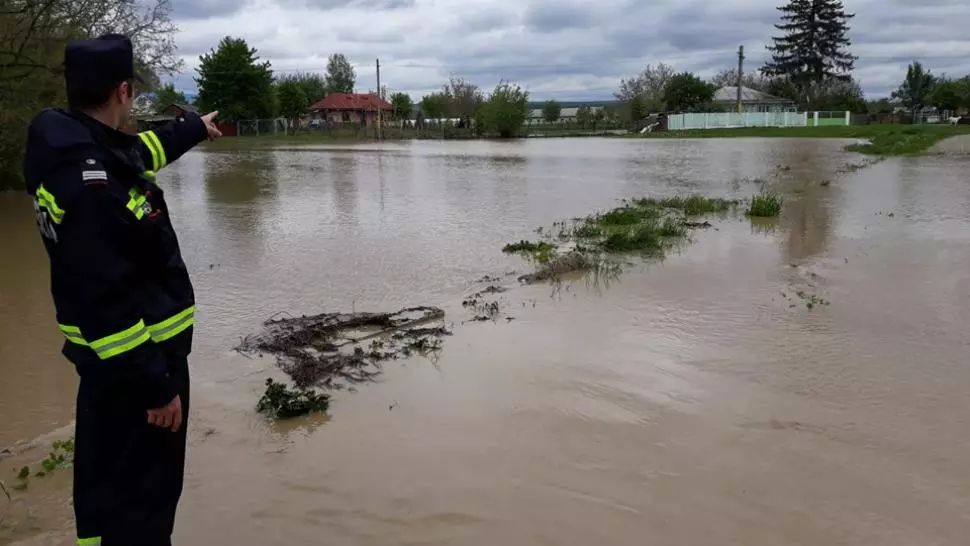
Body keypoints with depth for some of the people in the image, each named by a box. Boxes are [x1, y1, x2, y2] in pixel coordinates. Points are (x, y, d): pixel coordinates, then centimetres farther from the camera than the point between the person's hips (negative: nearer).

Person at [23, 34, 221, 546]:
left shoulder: (80, 148, 4)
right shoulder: (88, 179, -28)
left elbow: (143, 149, 28)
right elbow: (106, 297, -29)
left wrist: (195, 127, 44)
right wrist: (156, 384, -24)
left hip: (111, 355, 10)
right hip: (132, 359, -10)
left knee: (107, 477, 24)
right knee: (140, 492, 2)